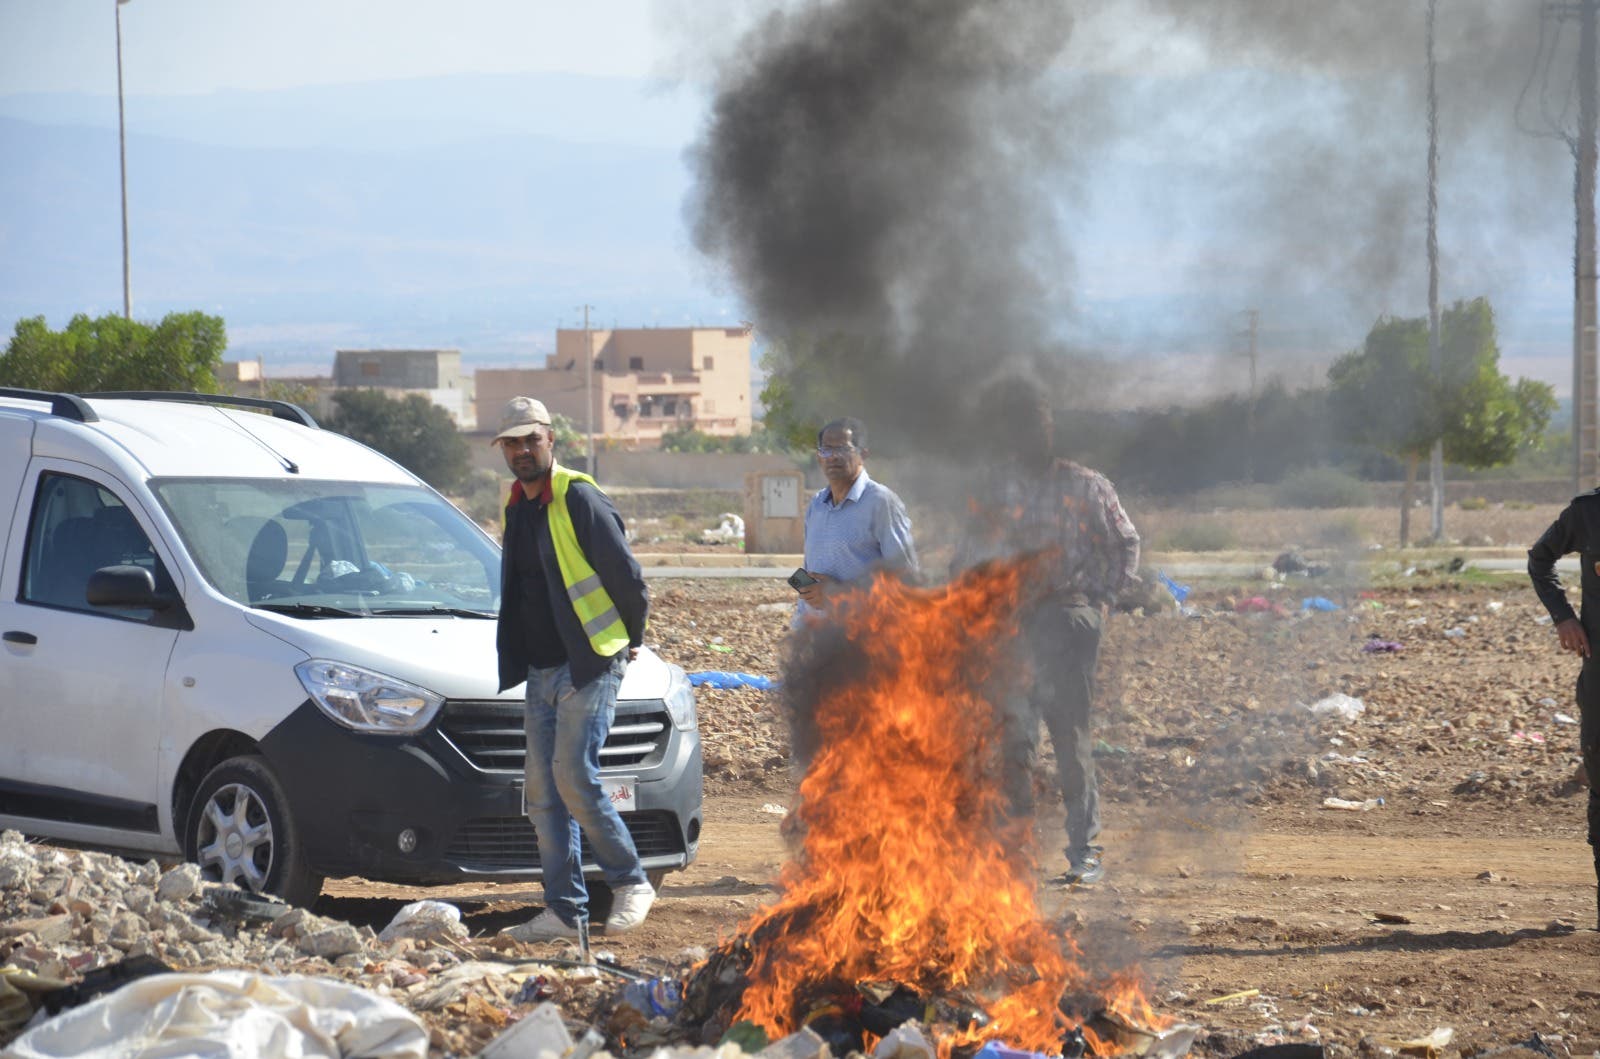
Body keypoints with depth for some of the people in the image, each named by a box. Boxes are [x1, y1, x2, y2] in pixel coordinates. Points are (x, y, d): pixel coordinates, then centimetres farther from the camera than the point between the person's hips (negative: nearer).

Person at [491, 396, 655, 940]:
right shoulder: (515, 508, 14)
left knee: (574, 776, -15)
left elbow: (627, 577, -10)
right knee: (543, 791, 4)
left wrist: (629, 642, 1)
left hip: (590, 665, -8)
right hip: (541, 670, 8)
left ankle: (631, 883, 0)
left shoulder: (578, 499, -12)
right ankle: (564, 910, 7)